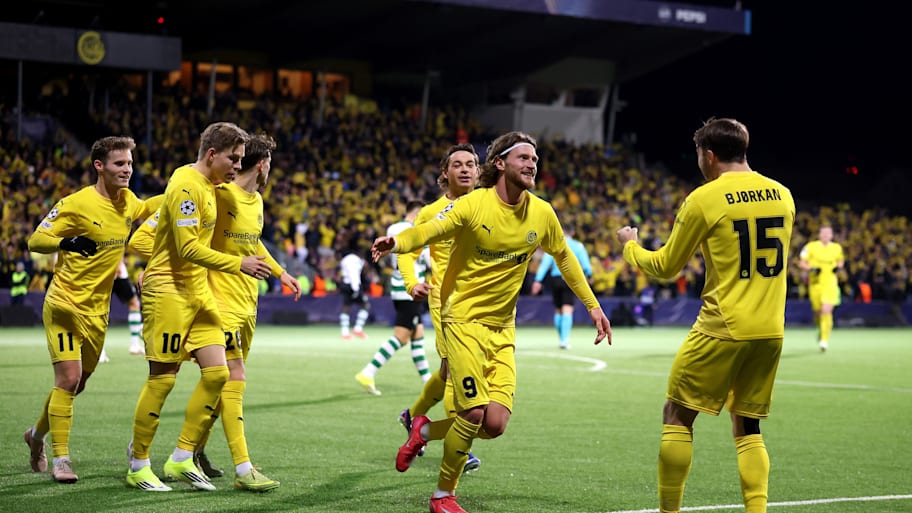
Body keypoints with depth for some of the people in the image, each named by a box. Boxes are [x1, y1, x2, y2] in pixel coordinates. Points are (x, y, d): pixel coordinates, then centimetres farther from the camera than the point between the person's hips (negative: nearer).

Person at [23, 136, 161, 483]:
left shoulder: (127, 201, 4)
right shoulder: (76, 204, -16)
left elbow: (144, 208, 28)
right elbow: (35, 240, -14)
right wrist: (66, 242, -34)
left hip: (98, 311, 7)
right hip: (65, 306, -7)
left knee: (77, 385, 13)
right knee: (68, 379, -15)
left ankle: (37, 434, 36)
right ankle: (60, 458, -6)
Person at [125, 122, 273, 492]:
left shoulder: (206, 185, 13)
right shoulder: (187, 186, -16)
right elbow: (188, 247, -23)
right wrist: (238, 264, -22)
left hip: (198, 291, 9)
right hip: (168, 291, -9)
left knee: (217, 372, 1)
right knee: (162, 379, -3)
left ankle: (181, 460, 9)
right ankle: (138, 466, 9)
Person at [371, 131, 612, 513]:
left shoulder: (542, 213, 3)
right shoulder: (473, 205, -11)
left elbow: (563, 257, 19)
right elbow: (428, 231, -22)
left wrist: (593, 307, 20)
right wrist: (396, 242, -45)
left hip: (503, 329, 5)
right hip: (464, 318, -5)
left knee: (495, 425, -7)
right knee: (475, 413, -15)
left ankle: (425, 430, 23)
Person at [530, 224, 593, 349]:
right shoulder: (578, 246, 3)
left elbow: (545, 263, -2)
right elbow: (585, 263, 2)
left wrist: (538, 280, -6)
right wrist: (589, 275, 22)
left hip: (555, 278, 2)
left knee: (558, 310, 16)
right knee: (567, 310, -7)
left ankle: (561, 338, 23)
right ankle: (564, 339, -19)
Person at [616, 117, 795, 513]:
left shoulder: (704, 199, -8)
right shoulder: (781, 195, 7)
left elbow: (666, 267, 1)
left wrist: (630, 246, 20)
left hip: (722, 330, -5)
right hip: (770, 332, 5)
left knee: (677, 416, 9)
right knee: (748, 427, 14)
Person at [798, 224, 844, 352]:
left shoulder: (837, 248, 5)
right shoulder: (811, 247, -1)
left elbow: (841, 260, 23)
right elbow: (801, 263, 3)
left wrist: (838, 267, 1)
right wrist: (811, 269, -15)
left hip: (830, 284, 0)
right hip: (815, 283, 1)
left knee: (826, 311, -16)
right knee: (817, 312, 9)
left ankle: (824, 340, -11)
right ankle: (821, 329, 42)